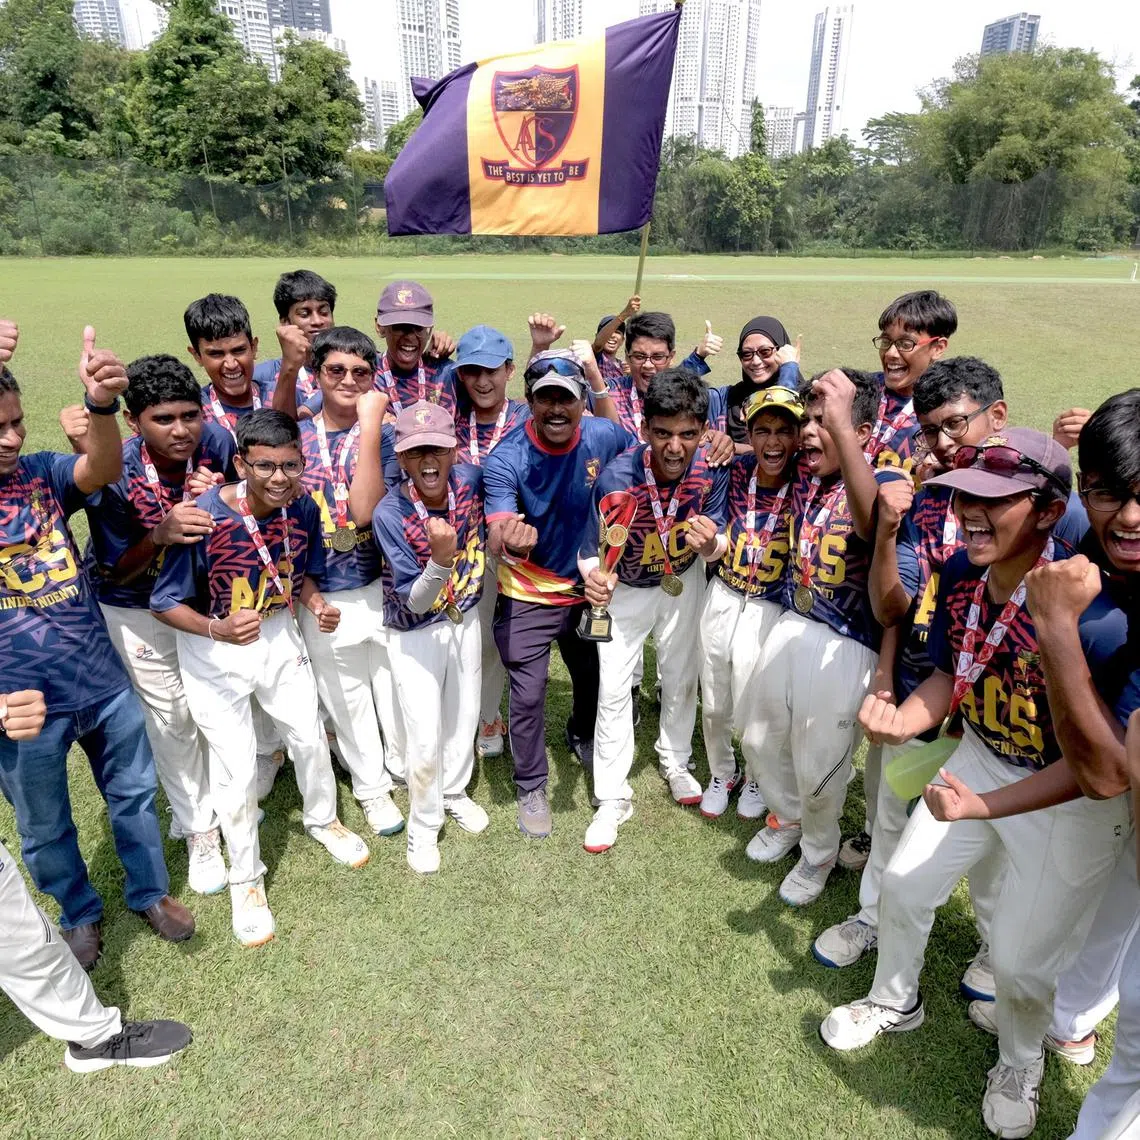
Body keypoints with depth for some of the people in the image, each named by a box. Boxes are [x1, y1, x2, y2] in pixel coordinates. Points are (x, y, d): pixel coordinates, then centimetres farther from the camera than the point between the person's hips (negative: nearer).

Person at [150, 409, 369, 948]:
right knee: (236, 771, 1)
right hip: (213, 650, -4)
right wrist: (218, 629, -37)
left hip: (279, 635, 5)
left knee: (310, 737, 17)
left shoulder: (303, 508, -13)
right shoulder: (203, 518, -28)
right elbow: (165, 603, -19)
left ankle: (322, 821, 48)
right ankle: (246, 879, 27)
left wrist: (316, 603, -15)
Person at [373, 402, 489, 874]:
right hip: (415, 634, -4)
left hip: (466, 619, 5)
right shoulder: (389, 513, -27)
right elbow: (414, 602, -28)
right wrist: (440, 560, -44)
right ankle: (423, 826, 27)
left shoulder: (470, 478, -17)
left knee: (465, 716, 21)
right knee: (426, 738, -1)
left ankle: (454, 792, 49)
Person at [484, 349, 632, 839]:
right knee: (527, 694, 1)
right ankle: (531, 788, 27)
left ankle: (582, 737, 56)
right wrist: (510, 544, -59)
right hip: (527, 597, -3)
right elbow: (497, 537, -34)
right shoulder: (506, 459, -24)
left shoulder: (606, 437, -16)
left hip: (588, 588, 4)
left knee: (594, 677, 23)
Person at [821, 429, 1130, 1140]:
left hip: (1074, 798, -5)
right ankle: (896, 1002, 48)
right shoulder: (961, 573, -13)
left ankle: (1021, 1063, 45)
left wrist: (985, 804, -32)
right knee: (904, 884, 15)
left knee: (1019, 958, 7)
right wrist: (902, 721, -18)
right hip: (981, 758, 6)